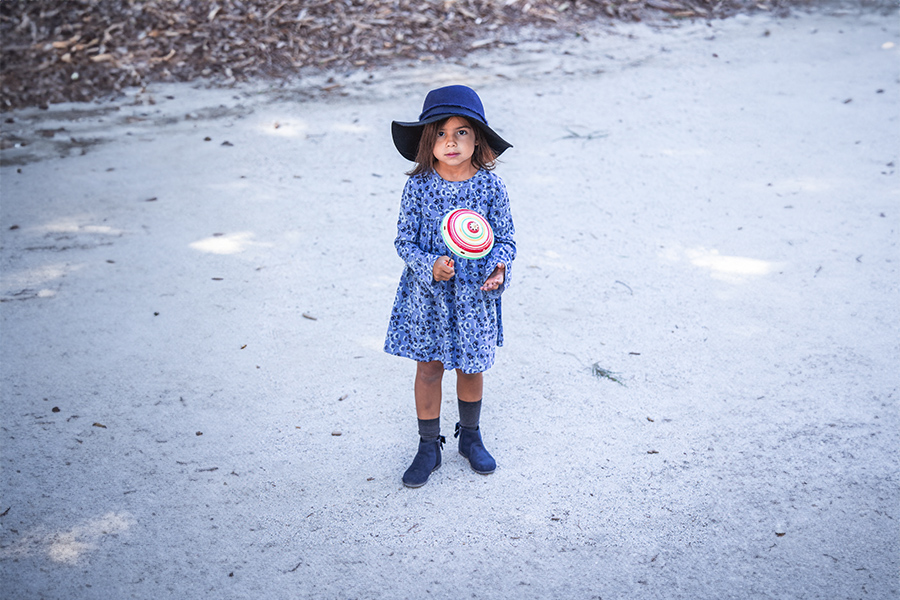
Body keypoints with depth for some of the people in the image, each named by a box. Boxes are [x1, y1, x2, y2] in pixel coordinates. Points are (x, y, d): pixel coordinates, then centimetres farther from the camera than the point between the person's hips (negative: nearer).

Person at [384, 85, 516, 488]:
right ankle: (429, 447, 28)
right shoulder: (418, 186, -10)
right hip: (427, 295, 0)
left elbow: (505, 238, -1)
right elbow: (404, 240, -5)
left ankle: (470, 437, 40)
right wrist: (430, 265, -23)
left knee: (472, 367, 15)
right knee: (428, 368, 10)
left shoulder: (490, 185, -9)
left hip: (474, 293, 1)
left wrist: (499, 267, -21)